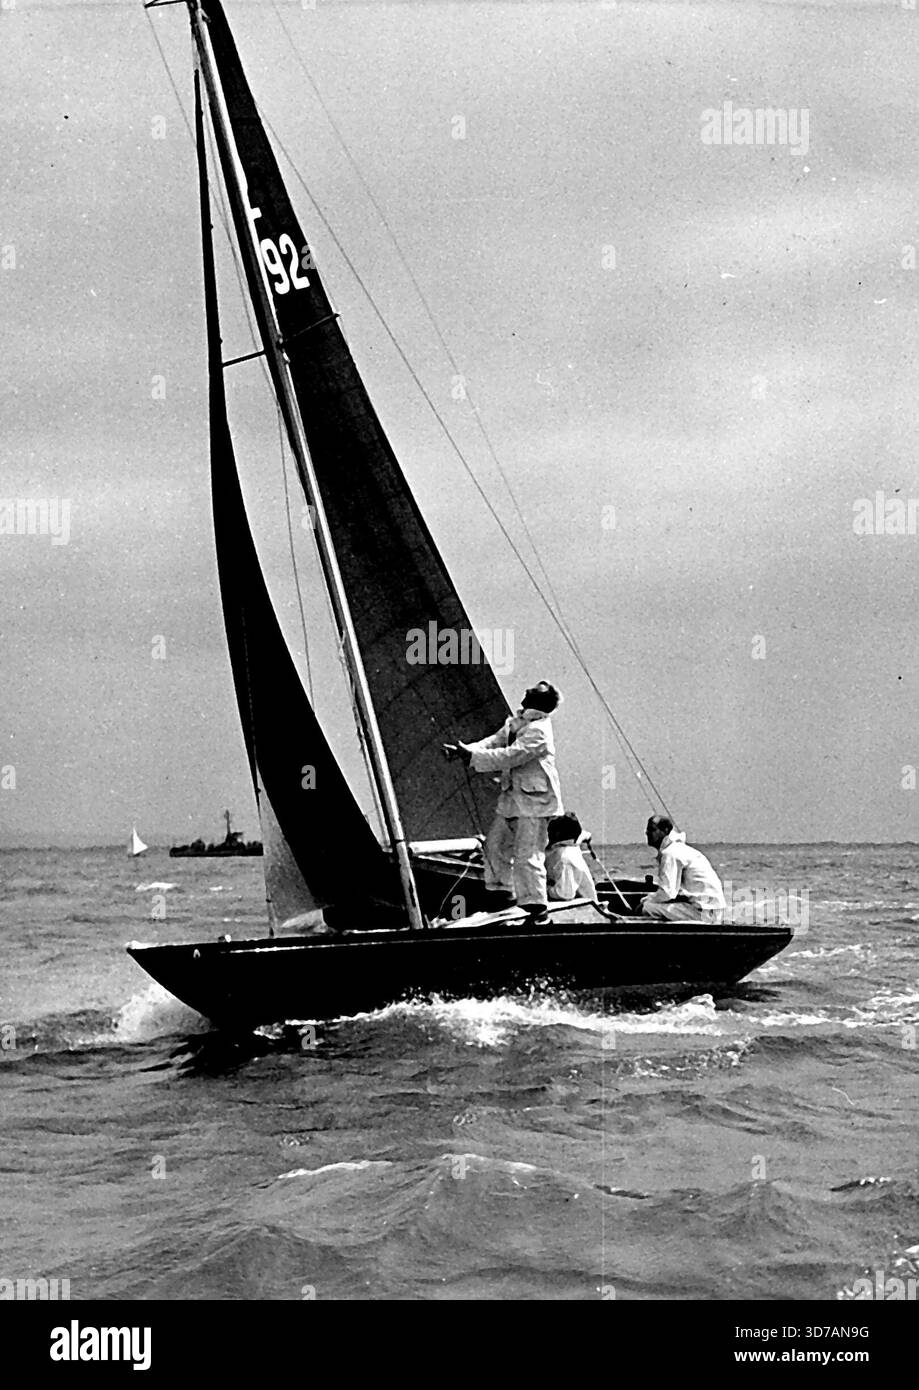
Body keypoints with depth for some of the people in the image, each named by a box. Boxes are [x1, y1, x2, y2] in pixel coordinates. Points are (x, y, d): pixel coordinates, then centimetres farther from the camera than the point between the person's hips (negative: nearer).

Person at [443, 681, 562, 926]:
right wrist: (464, 750, -7)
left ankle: (538, 909, -2)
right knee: (495, 844, 15)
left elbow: (509, 756, -24)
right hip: (512, 798, 10)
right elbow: (492, 743, 10)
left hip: (535, 800, -10)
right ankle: (504, 892, 30)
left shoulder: (538, 731, -18)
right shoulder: (514, 723, 13)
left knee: (527, 856, -9)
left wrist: (473, 757, -24)